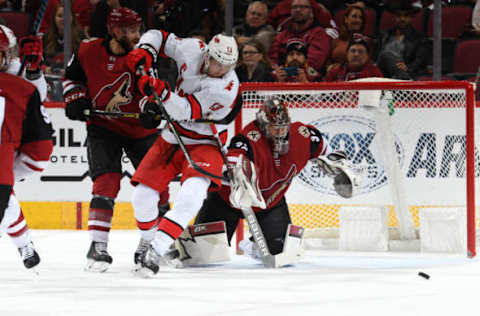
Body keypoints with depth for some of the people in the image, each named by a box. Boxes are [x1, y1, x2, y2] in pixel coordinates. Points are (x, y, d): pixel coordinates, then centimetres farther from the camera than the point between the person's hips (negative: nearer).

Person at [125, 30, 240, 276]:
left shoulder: (227, 87, -25)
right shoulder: (192, 50, -11)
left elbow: (187, 110, -33)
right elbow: (159, 37, 6)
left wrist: (162, 93, -48)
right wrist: (145, 51, -15)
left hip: (205, 143, -5)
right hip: (173, 137, 5)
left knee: (192, 193, -30)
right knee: (143, 194, -2)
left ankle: (156, 251, -33)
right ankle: (148, 241, 24)